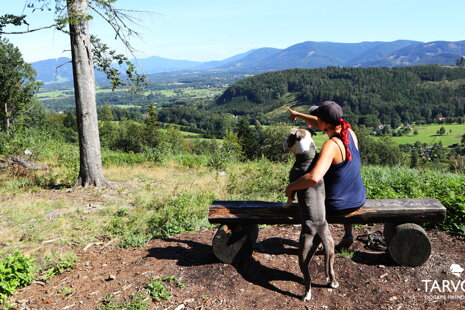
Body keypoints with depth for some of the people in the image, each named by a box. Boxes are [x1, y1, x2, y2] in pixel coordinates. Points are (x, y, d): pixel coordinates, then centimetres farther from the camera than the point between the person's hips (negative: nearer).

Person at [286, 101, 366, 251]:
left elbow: (314, 178, -43)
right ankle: (348, 234, 39)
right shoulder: (350, 133, -7)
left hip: (336, 206, -6)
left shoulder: (331, 145, -29)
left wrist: (290, 187, -26)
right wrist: (298, 114, 22)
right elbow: (322, 126, 11)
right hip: (359, 200, 6)